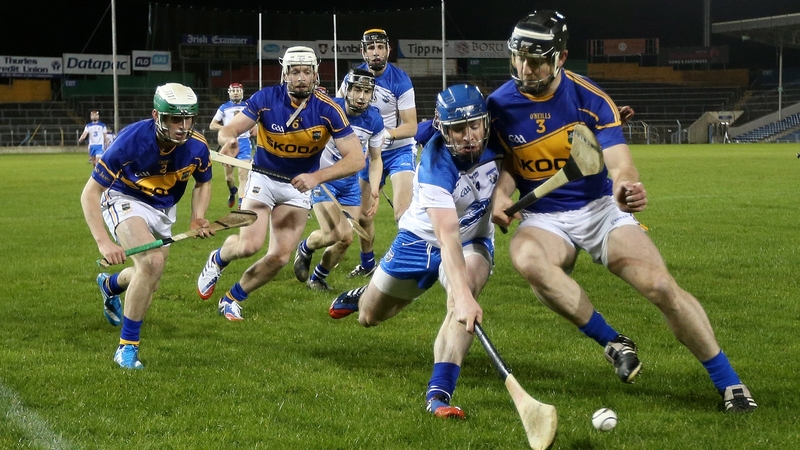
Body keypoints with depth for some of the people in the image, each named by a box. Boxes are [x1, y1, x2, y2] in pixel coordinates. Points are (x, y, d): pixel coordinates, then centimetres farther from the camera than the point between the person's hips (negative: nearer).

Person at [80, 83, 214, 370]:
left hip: (163, 209, 5)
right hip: (124, 200, -5)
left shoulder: (197, 147, -21)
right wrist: (103, 242, -36)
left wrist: (198, 218, -14)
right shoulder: (131, 141, -33)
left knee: (149, 278, 20)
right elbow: (90, 193, -27)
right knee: (153, 263, -29)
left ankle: (111, 285, 58)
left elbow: (203, 183, 4)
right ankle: (127, 347, -15)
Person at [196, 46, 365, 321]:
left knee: (280, 257, -5)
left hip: (299, 186, 1)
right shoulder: (266, 99, -16)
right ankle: (217, 260, 17)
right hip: (263, 177, -1)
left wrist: (317, 177, -34)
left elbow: (356, 159, -21)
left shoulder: (328, 110, -18)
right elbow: (228, 129, -15)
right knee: (250, 245, -19)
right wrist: (228, 139, -42)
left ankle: (232, 299, 18)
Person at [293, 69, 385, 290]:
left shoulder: (374, 121, -9)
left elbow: (375, 159, 5)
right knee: (333, 234, -18)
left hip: (350, 181, 4)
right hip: (322, 177, -4)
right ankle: (305, 249, 17)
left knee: (346, 238, 0)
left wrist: (374, 192, -6)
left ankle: (317, 278, 26)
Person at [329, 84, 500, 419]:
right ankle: (363, 296, 53)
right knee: (369, 317, 12)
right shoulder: (436, 165, -34)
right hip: (421, 238, -2)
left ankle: (439, 392, -38)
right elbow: (447, 236, -45)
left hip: (474, 240, 2)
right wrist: (463, 296, -55)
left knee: (465, 290, -34)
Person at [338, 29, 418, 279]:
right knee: (363, 216, 10)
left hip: (399, 151, -5)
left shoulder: (400, 81, -20)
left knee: (403, 214, -21)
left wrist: (388, 133, -39)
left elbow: (411, 126, -21)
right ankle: (367, 263, 32)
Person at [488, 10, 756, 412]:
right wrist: (501, 193, -16)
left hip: (600, 209, -1)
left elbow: (619, 164, -20)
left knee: (661, 286, -19)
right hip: (544, 218, 1)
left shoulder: (590, 100, -13)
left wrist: (626, 186, -45)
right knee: (526, 258, -37)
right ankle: (613, 343, -21)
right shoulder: (500, 104, -8)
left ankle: (728, 382, -2)